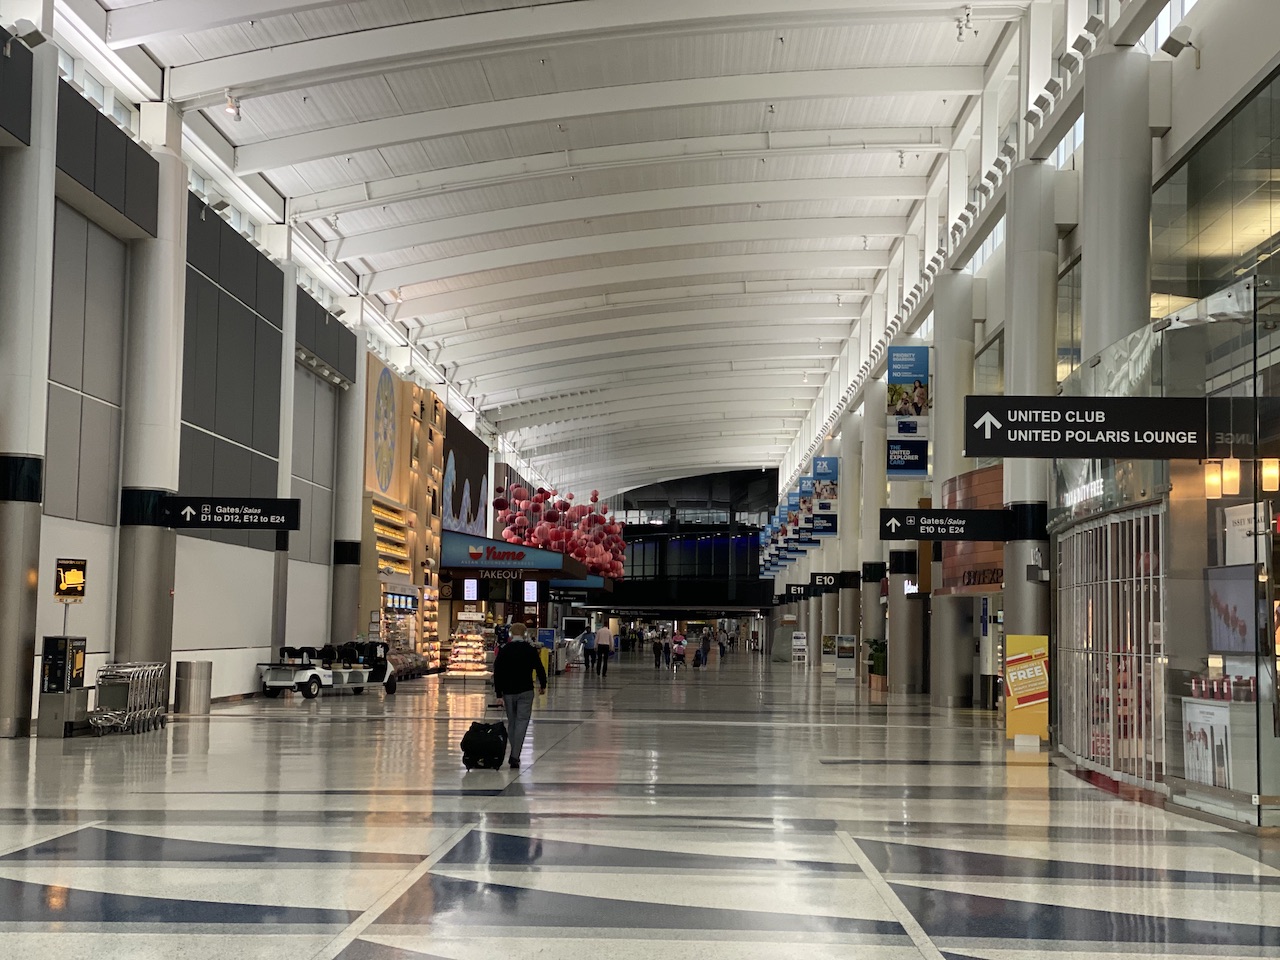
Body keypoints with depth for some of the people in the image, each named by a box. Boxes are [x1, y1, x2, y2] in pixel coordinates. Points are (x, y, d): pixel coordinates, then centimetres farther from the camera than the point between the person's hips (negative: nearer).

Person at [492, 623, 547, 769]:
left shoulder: (504, 649, 0)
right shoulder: (531, 649, -2)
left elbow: (497, 672, -3)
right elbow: (539, 668, 2)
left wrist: (498, 694, -2)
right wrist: (542, 685, 20)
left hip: (508, 692, 2)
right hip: (525, 691, -2)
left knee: (511, 723, 15)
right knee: (522, 722, -3)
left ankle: (514, 755, 20)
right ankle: (515, 757, -14)